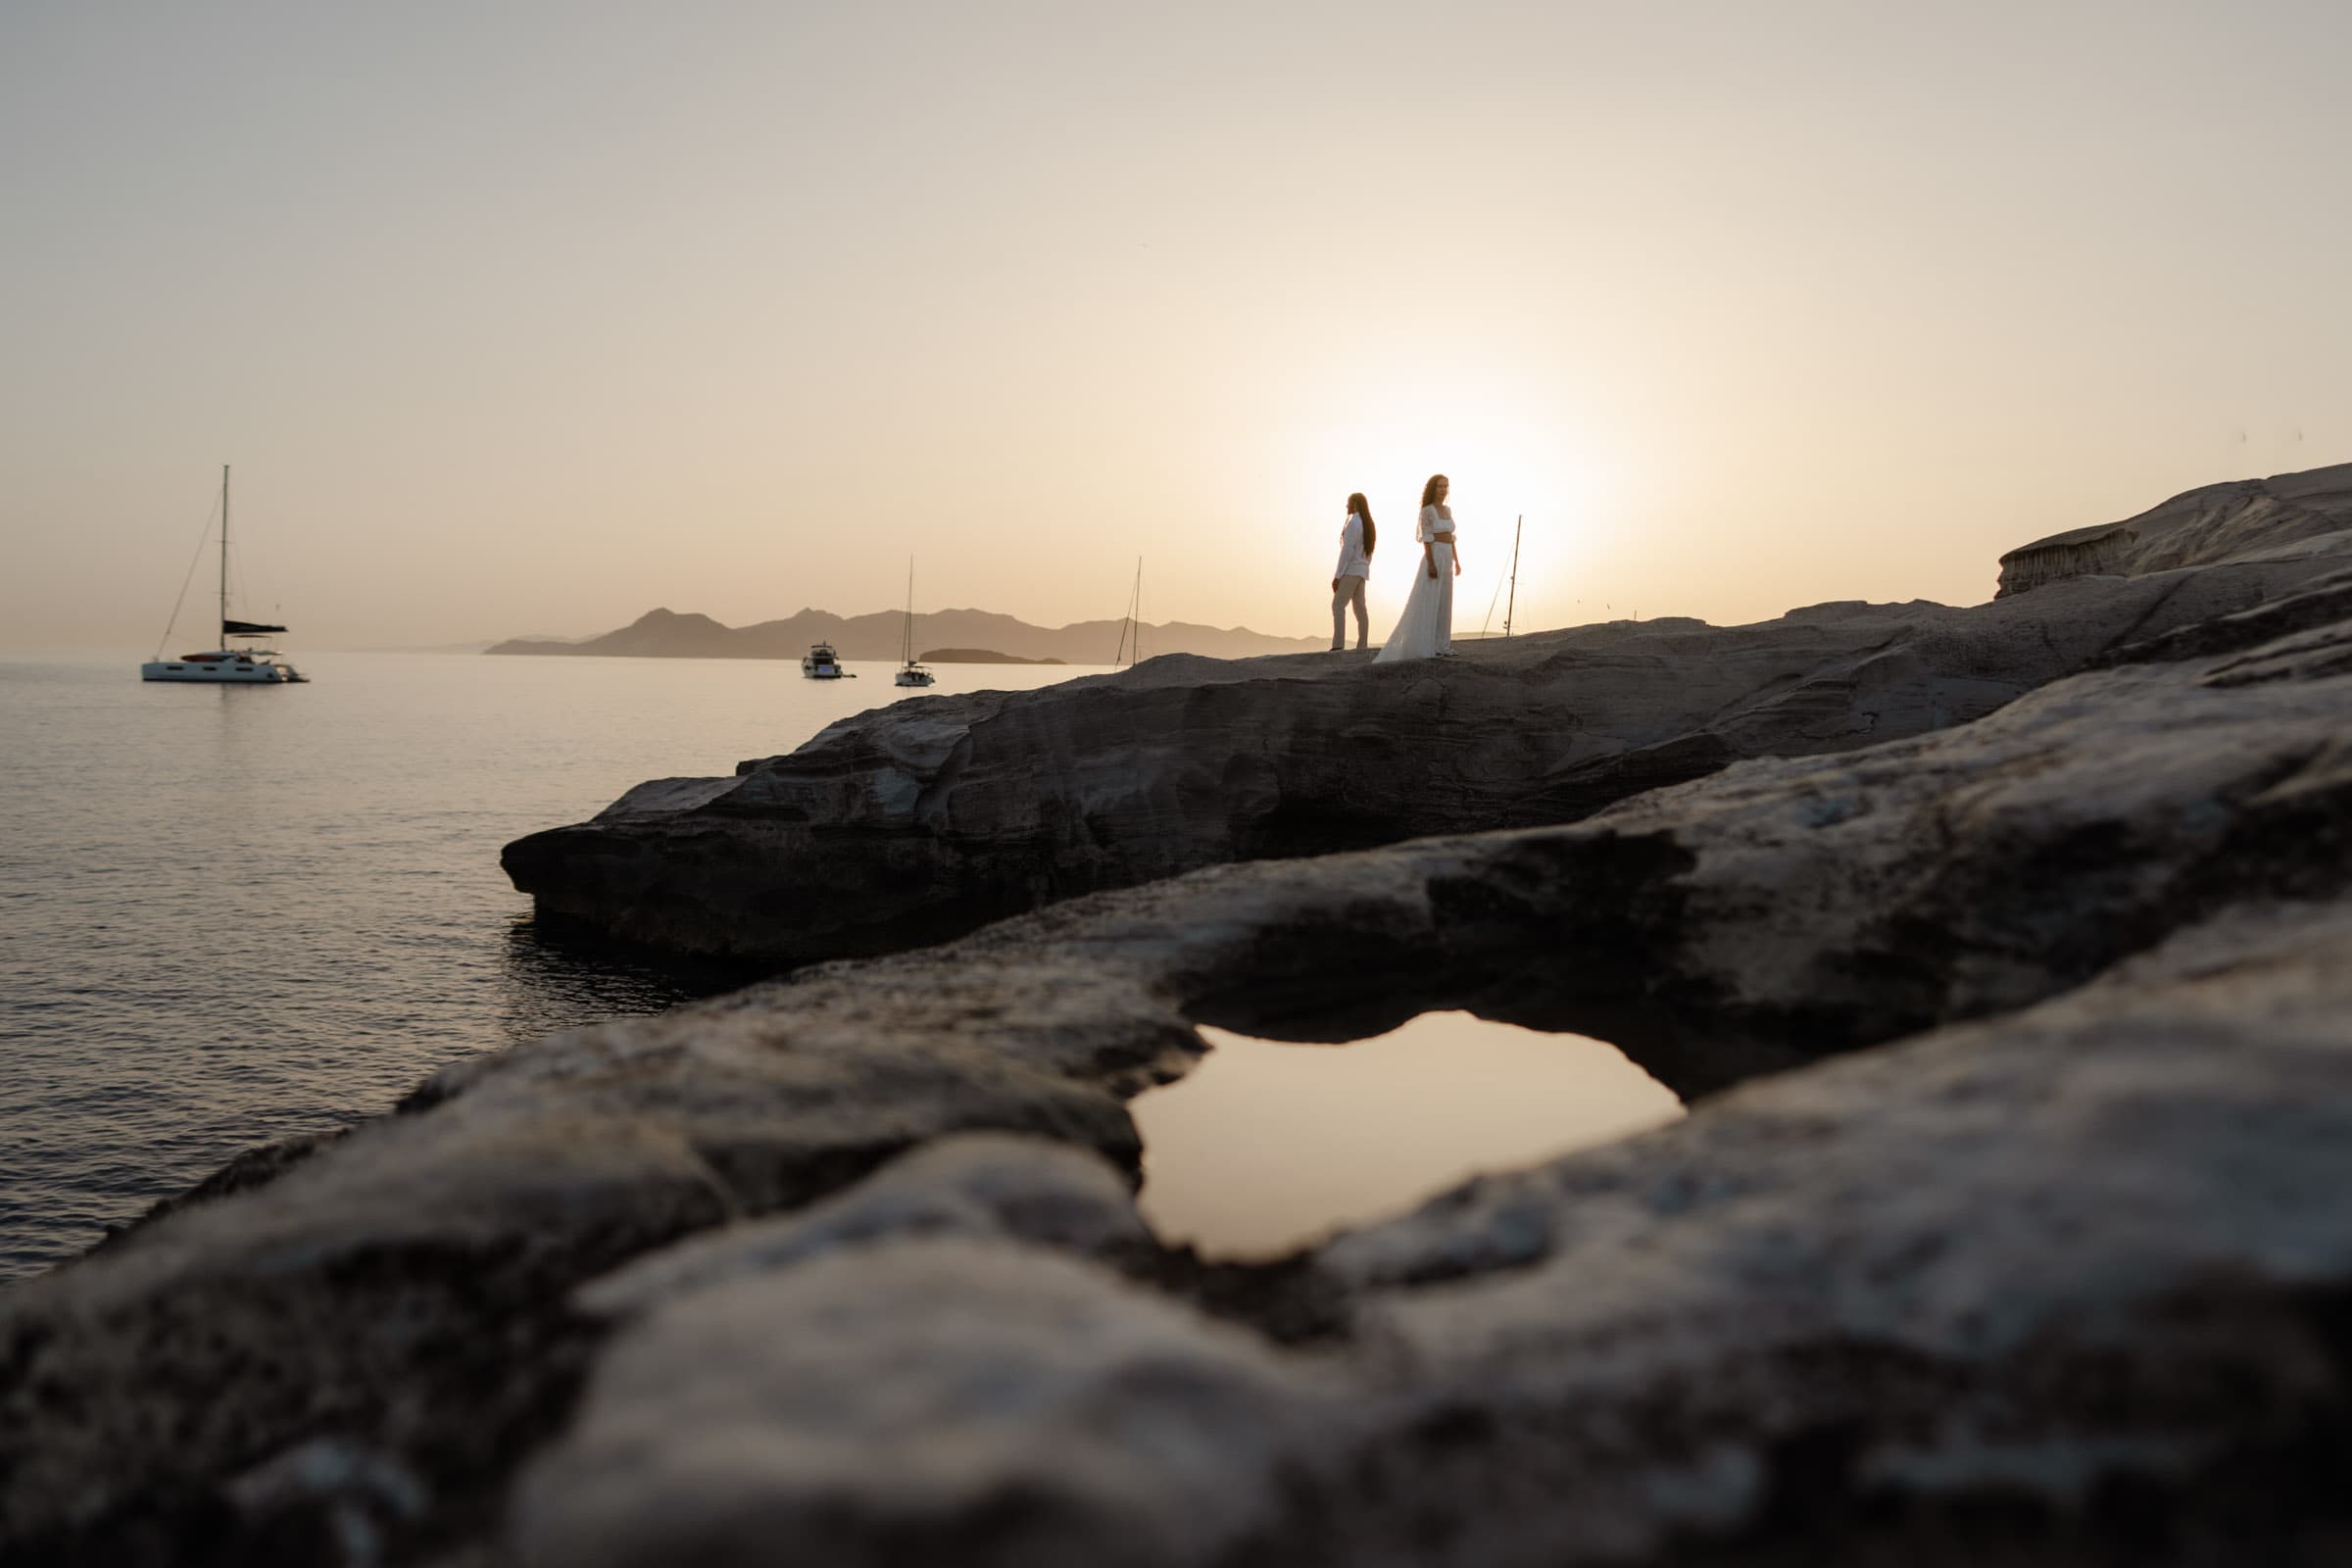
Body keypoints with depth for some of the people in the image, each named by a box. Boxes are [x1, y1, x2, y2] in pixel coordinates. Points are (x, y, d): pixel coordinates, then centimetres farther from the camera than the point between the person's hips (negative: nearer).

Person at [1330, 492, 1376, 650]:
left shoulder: (1353, 523, -13)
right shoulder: (1368, 524, 14)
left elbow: (1347, 551, -17)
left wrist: (1337, 575, -17)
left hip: (1351, 570, -9)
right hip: (1362, 571, 9)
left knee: (1338, 605, -12)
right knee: (1359, 607, 7)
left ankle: (1338, 645, -22)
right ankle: (1361, 647, 3)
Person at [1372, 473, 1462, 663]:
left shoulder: (1448, 510, 15)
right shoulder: (1427, 510, -10)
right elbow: (1426, 539, -15)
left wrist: (1456, 561, 17)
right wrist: (1431, 564, -22)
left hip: (1446, 559, 8)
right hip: (1433, 557, -8)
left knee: (1443, 604, 8)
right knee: (1428, 603, -8)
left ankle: (1440, 646, 12)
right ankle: (1425, 647, -6)